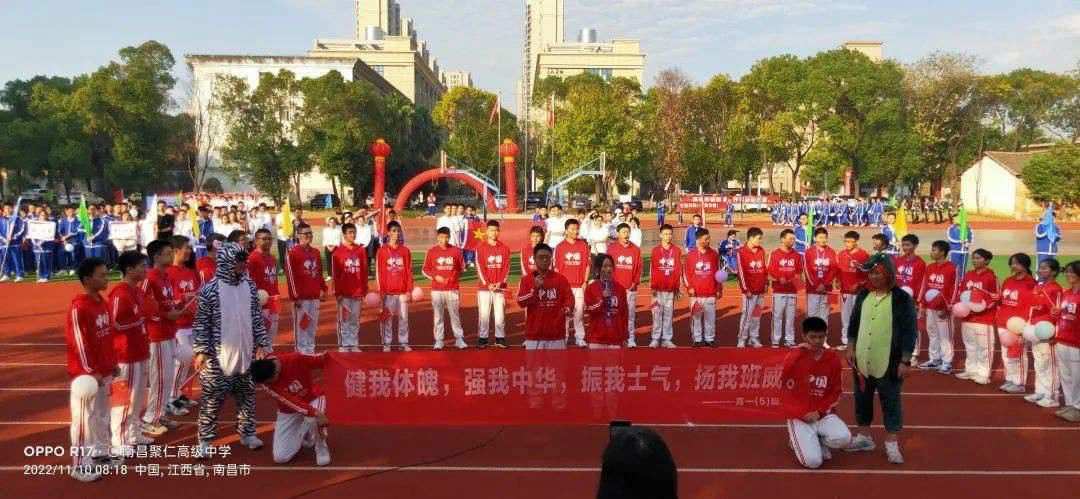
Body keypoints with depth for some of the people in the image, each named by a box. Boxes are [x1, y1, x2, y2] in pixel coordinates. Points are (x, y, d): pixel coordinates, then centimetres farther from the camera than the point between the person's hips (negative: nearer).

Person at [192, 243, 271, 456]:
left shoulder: (249, 286, 4)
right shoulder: (210, 290, -11)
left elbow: (257, 318, 10)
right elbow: (201, 323, -8)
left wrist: (261, 343, 8)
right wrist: (200, 350, -13)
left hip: (246, 353, 5)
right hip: (217, 356, -5)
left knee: (247, 395, 14)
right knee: (212, 399, 3)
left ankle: (247, 433, 29)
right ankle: (205, 440, 15)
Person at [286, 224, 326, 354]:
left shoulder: (316, 252, 13)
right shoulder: (293, 253, -7)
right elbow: (290, 275, -10)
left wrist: (322, 289, 12)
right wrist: (295, 295, -13)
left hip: (315, 295, 6)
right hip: (301, 296, -6)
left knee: (313, 323, 11)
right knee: (301, 323, -2)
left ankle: (311, 348, 19)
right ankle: (302, 349, 5)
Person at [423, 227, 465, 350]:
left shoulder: (456, 251, 2)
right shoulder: (431, 252, 1)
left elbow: (462, 267, 10)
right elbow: (425, 270, 6)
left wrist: (454, 277, -3)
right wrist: (435, 276, -9)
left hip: (452, 289, 0)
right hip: (437, 289, 0)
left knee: (455, 314, 3)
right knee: (438, 315, 4)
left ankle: (459, 339, 10)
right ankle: (438, 341, 10)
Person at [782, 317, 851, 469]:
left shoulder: (833, 359, -1)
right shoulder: (793, 358, -12)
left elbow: (835, 392, 4)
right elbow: (786, 393, -9)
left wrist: (819, 412, -7)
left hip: (824, 414, 3)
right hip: (799, 416, -3)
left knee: (844, 438, -26)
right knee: (813, 461, -19)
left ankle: (818, 441, 7)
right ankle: (800, 440, 14)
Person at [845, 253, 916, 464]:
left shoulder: (903, 299, -9)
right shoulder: (863, 296, 5)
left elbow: (909, 331, -9)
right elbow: (854, 324, 13)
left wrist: (905, 361, -11)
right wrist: (851, 348, 7)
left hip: (889, 363, -5)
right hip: (862, 360, 5)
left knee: (891, 403, 4)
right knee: (862, 398, 14)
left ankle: (892, 444, 14)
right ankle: (864, 437, 29)